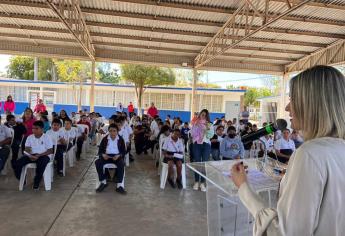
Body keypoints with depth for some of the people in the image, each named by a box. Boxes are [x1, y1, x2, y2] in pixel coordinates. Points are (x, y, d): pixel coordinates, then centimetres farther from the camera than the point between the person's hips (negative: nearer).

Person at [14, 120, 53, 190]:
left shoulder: (47, 137, -2)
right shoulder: (30, 137, 10)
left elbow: (50, 151, -7)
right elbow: (27, 149, 6)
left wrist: (38, 156, -19)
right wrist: (29, 155, -17)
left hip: (43, 155, -4)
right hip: (31, 155, 4)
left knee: (41, 164, -38)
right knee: (17, 164, -20)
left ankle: (36, 182, -15)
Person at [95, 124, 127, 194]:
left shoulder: (121, 139, 1)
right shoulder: (105, 139, 4)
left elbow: (124, 151, 1)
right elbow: (100, 150, 5)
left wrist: (118, 155, -20)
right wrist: (103, 154, -18)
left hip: (117, 156, -2)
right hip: (106, 156, 2)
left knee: (121, 164, -34)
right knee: (97, 162, -27)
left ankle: (119, 185, -31)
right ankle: (103, 182, -11)